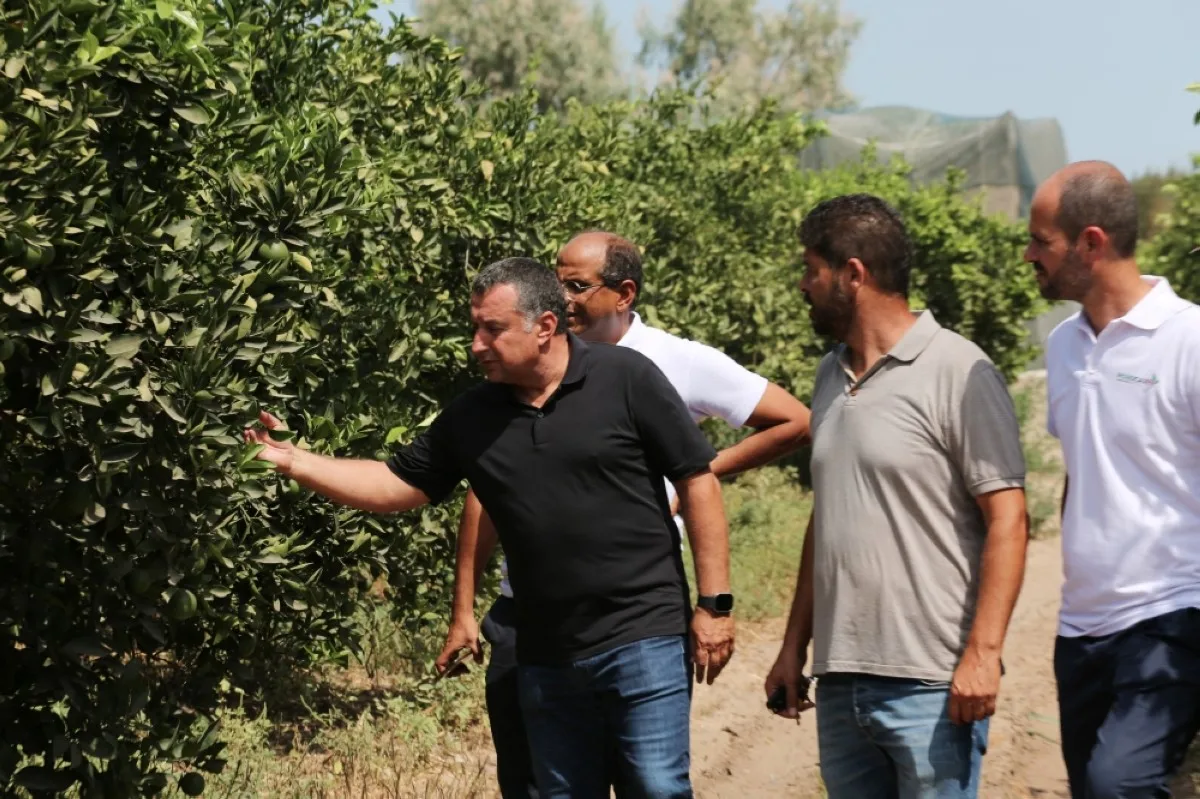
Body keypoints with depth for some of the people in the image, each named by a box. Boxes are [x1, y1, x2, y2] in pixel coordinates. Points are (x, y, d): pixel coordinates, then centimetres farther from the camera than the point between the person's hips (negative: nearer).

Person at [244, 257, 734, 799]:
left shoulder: (625, 378, -7)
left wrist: (714, 604, -9)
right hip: (546, 658, 5)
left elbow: (697, 481, -6)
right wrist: (294, 461, 0)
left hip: (644, 638, -5)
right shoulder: (471, 418, 5)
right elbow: (396, 484, 11)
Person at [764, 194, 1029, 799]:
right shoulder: (832, 375, 15)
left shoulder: (957, 372, -8)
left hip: (931, 684, -7)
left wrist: (982, 652, -18)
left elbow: (1007, 520, -11)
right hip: (839, 681, 7)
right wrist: (794, 645, 18)